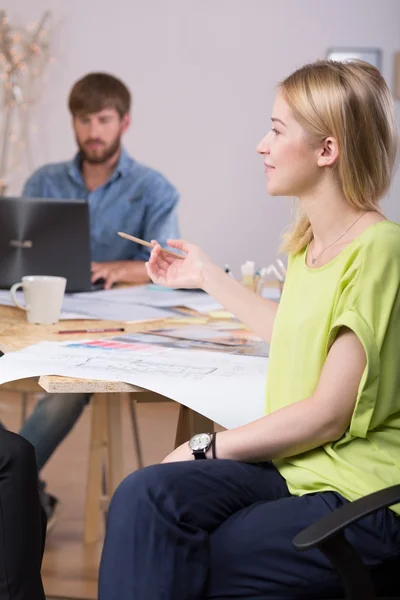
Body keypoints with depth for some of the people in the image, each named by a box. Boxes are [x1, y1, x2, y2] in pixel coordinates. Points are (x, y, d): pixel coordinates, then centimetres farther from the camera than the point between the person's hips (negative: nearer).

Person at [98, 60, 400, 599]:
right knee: (145, 494, -18)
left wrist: (207, 448, -9)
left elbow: (328, 416, -17)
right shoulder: (308, 243, 10)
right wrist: (208, 277, 31)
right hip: (291, 465, 7)